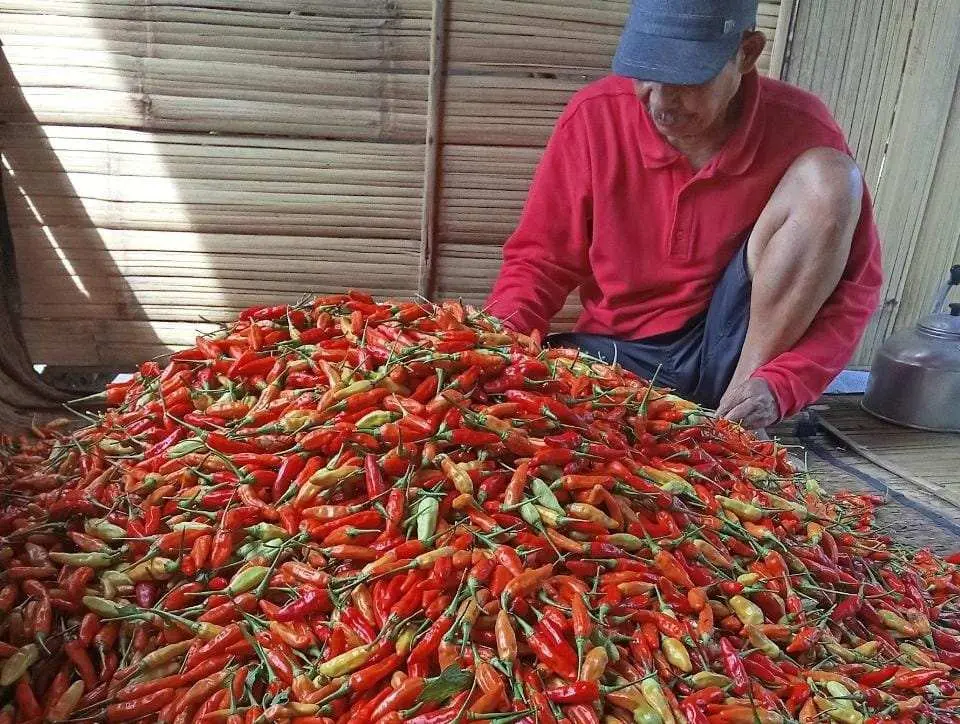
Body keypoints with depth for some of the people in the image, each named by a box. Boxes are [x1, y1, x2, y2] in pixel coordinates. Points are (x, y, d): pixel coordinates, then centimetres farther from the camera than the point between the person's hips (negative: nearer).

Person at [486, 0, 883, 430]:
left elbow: (854, 287, -8)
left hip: (739, 353, -1)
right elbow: (539, 257, -3)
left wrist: (782, 383, -25)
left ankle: (739, 397, -14)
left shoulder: (802, 133, -12)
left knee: (828, 178, -21)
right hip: (617, 355, 1)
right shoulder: (594, 116, -10)